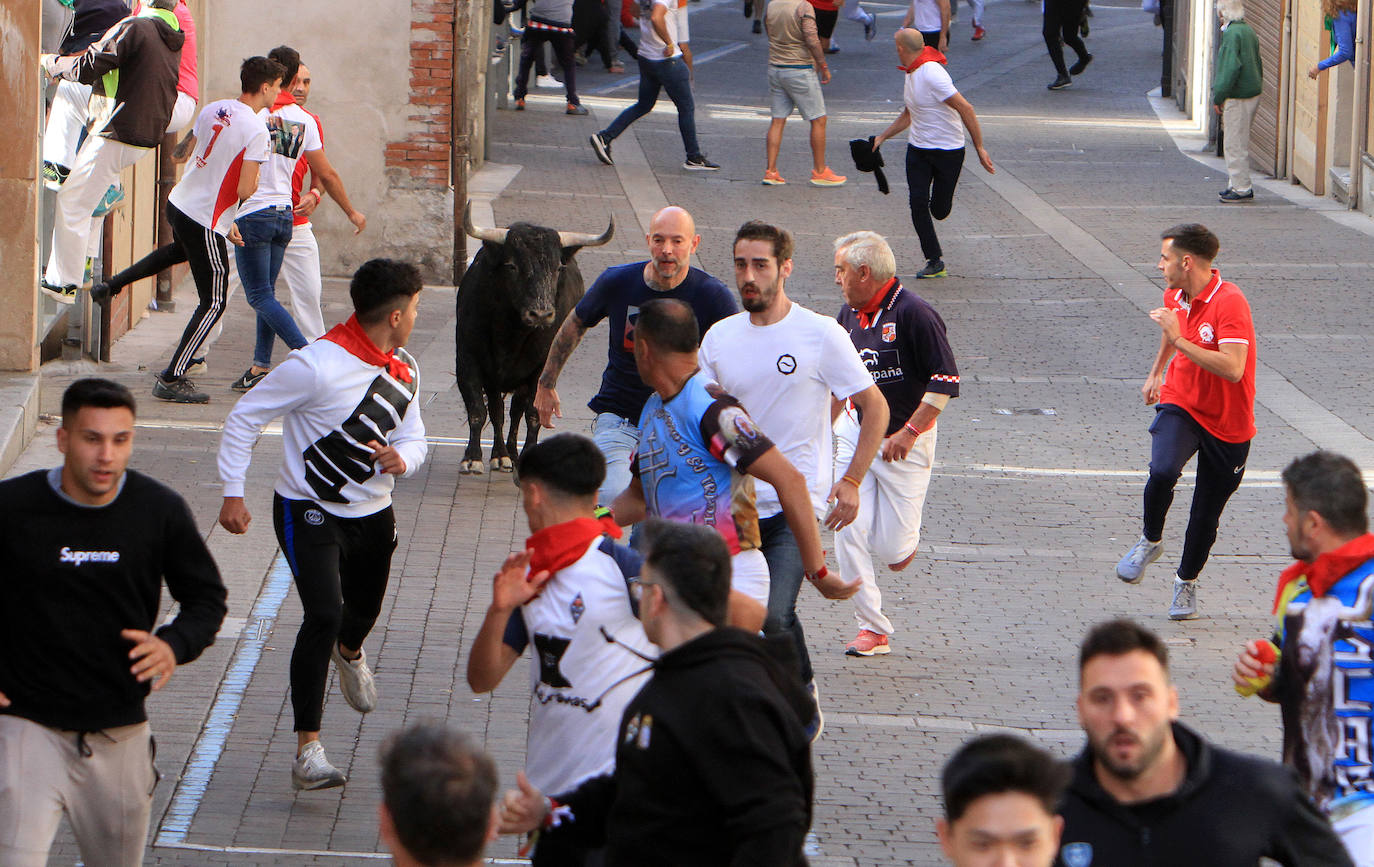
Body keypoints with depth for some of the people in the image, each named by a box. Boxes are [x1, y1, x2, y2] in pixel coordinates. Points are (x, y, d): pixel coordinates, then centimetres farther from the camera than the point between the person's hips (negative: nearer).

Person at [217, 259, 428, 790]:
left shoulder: (404, 371, 1)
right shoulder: (317, 365, -23)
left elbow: (413, 437, 10)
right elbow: (244, 417, -16)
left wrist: (401, 459, -15)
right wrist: (233, 494, -19)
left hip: (374, 514, 7)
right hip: (309, 512, -7)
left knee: (364, 611, 23)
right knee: (324, 616, -22)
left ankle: (349, 653, 64)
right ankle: (307, 751, -21)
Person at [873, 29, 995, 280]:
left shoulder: (932, 74, -23)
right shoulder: (911, 74, 7)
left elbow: (965, 109, -24)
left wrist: (979, 149, -24)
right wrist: (882, 136, 15)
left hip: (948, 151, -7)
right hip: (918, 149, 7)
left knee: (939, 210, -3)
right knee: (918, 203, -3)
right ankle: (934, 261, 4)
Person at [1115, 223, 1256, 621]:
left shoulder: (1230, 302, -22)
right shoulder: (1175, 295, 1)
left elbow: (1232, 369, -33)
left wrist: (1180, 340, -33)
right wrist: (1157, 372, 35)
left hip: (1227, 424, -4)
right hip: (1180, 404, 4)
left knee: (1206, 512, 6)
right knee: (1162, 471, -27)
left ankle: (1187, 581, 30)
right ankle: (1150, 541, -1)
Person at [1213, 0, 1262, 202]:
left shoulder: (1232, 33, -15)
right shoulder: (1249, 31, 14)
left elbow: (1231, 68, -21)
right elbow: (1258, 65, 18)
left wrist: (1218, 97, -16)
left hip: (1237, 97, -10)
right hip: (1252, 94, 10)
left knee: (1235, 144, -4)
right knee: (1239, 144, 17)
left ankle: (1242, 188, -3)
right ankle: (1235, 184, 23)